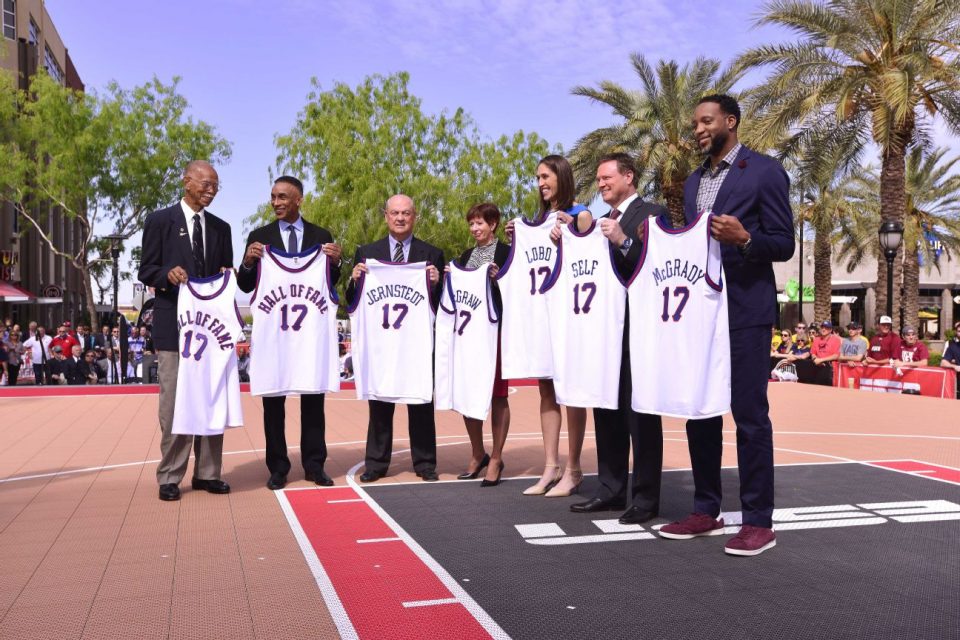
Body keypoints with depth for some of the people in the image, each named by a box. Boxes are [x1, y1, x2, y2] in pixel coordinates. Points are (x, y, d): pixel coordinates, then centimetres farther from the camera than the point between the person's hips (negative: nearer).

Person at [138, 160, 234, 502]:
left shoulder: (220, 227, 15)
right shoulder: (159, 221, 2)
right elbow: (146, 271, 0)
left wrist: (227, 276, -6)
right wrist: (168, 274, -21)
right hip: (173, 323, -4)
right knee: (174, 400, -2)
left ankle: (207, 473, 13)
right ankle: (170, 476, 5)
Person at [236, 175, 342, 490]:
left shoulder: (321, 236, 6)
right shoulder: (259, 236, 5)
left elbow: (330, 284, 8)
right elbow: (246, 286, 4)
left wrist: (335, 261, -11)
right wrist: (248, 261, -16)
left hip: (311, 327, 0)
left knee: (313, 396, 5)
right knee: (273, 398, 4)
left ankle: (314, 465, 14)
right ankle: (278, 467, 13)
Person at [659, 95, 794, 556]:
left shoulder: (764, 172, -4)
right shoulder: (693, 182, 17)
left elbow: (784, 245, -8)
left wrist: (743, 238, -25)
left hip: (744, 313, -7)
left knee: (749, 416, -3)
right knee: (700, 413, 10)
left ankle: (758, 521, 7)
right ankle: (706, 511, 21)